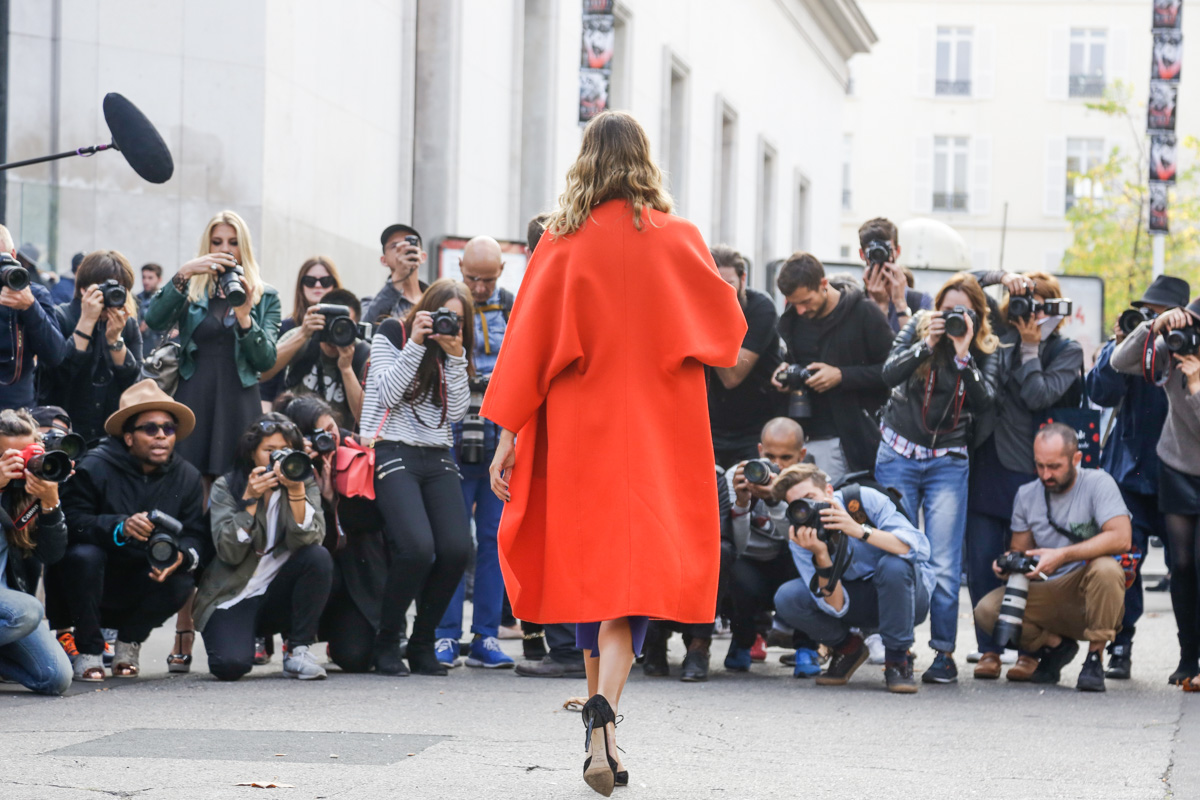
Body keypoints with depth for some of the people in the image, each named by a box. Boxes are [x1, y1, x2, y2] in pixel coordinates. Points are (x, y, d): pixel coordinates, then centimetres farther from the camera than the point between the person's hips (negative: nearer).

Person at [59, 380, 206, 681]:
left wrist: (183, 555, -31)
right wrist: (120, 527, -41)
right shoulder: (95, 467, -14)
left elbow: (196, 535, -6)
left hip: (145, 583, 3)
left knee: (182, 583, -28)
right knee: (84, 555, -35)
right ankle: (88, 651, -13)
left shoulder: (187, 477, -1)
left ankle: (129, 642, 4)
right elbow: (71, 521, -25)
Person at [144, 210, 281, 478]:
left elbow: (266, 360, 2)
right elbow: (154, 320, -8)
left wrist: (244, 317, -12)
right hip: (193, 398, 0)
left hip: (239, 402, 0)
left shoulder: (265, 297, 12)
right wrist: (184, 274, -17)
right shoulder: (192, 291, 11)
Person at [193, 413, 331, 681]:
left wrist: (296, 491, -28)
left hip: (276, 596, 2)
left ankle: (299, 650, -14)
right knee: (231, 664, -29)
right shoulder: (226, 487, -4)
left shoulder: (304, 483, 1)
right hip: (231, 598, -2)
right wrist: (250, 500, -23)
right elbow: (229, 553, -16)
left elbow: (307, 539, -17)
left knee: (319, 557, -26)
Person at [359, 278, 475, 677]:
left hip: (437, 460, 5)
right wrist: (416, 344, -10)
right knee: (417, 547, -25)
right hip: (394, 453, -5)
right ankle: (386, 642, -7)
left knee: (456, 549, -15)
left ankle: (423, 644, 3)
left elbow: (457, 412, 4)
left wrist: (455, 357, -4)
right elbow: (389, 393, -8)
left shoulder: (455, 351, 16)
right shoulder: (393, 334, 4)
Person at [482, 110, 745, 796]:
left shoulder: (564, 243, -1)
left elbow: (532, 339, -3)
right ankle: (605, 712, -26)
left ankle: (601, 707, 21)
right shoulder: (679, 239, -1)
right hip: (655, 429, -1)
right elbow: (725, 328, 6)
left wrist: (509, 435, -2)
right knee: (633, 565, -5)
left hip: (579, 428, 1)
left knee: (588, 562, 13)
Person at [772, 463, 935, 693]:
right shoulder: (800, 536, -13)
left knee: (894, 564, -37)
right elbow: (836, 606, -21)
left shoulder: (865, 499, -21)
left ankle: (897, 658, -16)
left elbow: (918, 547, -33)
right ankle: (847, 648, 8)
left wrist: (859, 531, -41)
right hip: (858, 601, 3)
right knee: (787, 598, -18)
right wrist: (821, 555, -35)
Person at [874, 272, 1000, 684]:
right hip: (900, 453, 1)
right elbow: (889, 374, -11)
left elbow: (984, 403, -14)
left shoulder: (986, 349, -1)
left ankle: (944, 652, -2)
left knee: (944, 564, -7)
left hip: (948, 461, -1)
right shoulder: (919, 327, 0)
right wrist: (927, 344, -21)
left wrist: (964, 355, -22)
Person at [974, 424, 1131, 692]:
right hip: (1045, 595, 4)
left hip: (1090, 597, -4)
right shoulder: (1026, 495, 6)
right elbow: (1020, 549, 14)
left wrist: (1062, 555, -28)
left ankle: (1094, 659, -18)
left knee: (1106, 569, -37)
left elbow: (1120, 538, -22)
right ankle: (1056, 645, 5)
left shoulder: (1098, 483, -9)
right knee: (986, 610, -19)